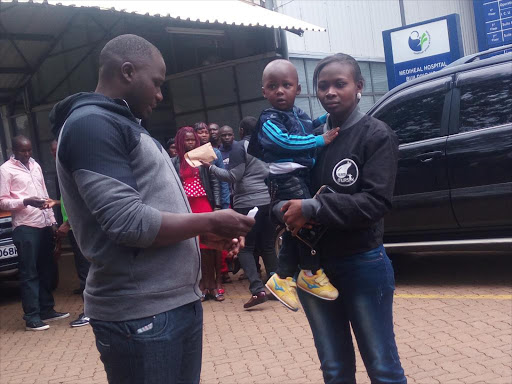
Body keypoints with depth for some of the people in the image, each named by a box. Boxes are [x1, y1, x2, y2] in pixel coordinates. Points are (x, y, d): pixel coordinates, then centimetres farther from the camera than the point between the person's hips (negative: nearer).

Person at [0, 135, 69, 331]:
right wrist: (26, 201, -23)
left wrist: (52, 220, 14)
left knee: (46, 270, 12)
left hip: (44, 225, 7)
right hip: (25, 228, -7)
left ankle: (47, 310, 23)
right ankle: (32, 318, 0)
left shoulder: (35, 165, 16)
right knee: (29, 273, -4)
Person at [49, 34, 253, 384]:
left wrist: (207, 235, 10)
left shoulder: (125, 125, 19)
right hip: (140, 315, -9)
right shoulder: (91, 123, -13)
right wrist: (209, 222, -11)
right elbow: (128, 222, -22)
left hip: (179, 301, 9)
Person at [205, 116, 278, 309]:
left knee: (245, 247, 1)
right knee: (268, 246, 13)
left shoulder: (239, 147, -5)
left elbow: (233, 176, -10)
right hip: (267, 200, 6)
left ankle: (257, 290, -11)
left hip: (247, 203, -6)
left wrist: (211, 167, -2)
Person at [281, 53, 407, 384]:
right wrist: (287, 211, -13)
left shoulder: (376, 135, -6)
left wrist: (312, 209, -22)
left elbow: (376, 201, -18)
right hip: (313, 266, 4)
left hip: (362, 266, -4)